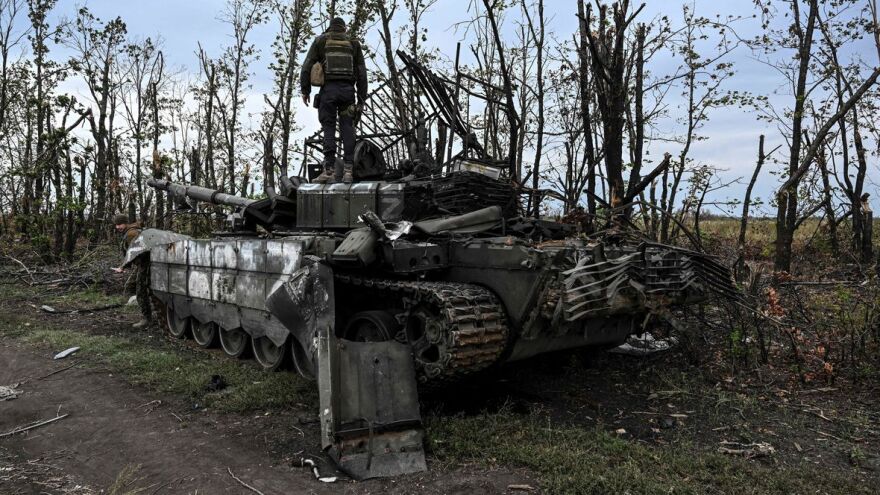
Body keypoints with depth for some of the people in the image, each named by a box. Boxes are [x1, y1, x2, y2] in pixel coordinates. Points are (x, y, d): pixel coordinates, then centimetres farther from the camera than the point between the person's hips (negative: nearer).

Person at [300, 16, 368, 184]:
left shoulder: (320, 40, 13)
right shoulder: (353, 43, 18)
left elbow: (307, 66, 3)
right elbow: (362, 73, 11)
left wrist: (305, 90, 7)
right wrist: (361, 99, 11)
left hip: (328, 89, -1)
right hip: (348, 89, 1)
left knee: (329, 128, -2)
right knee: (347, 128, 1)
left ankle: (329, 170, -11)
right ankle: (348, 169, -8)